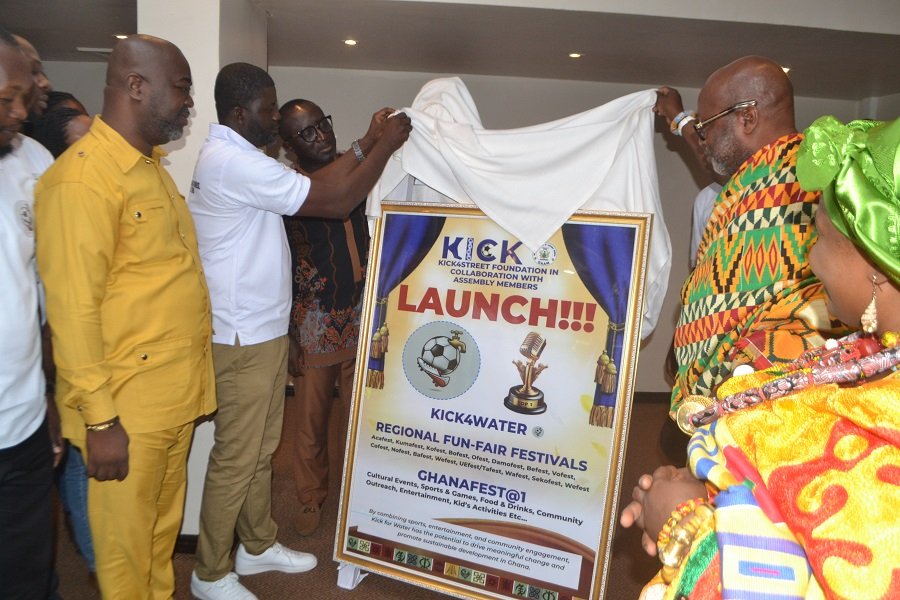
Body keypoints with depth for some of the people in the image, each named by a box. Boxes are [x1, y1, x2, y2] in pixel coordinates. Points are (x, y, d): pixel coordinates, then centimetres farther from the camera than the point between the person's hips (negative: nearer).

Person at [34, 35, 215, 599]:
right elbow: (72, 309, -18)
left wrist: (190, 382, 14)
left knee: (165, 528, 22)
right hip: (127, 409, -7)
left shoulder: (153, 166, 11)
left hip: (177, 398, 8)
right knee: (126, 545, 12)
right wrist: (100, 419, -16)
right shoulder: (82, 176, -15)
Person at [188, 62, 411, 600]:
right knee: (236, 458, 5)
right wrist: (385, 146, -10)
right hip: (244, 338, -10)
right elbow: (335, 202, -22)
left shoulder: (235, 157, 14)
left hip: (263, 331, 10)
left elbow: (316, 186, 12)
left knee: (261, 449, 20)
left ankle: (259, 545, 38)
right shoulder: (234, 161, -20)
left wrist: (367, 143, 8)